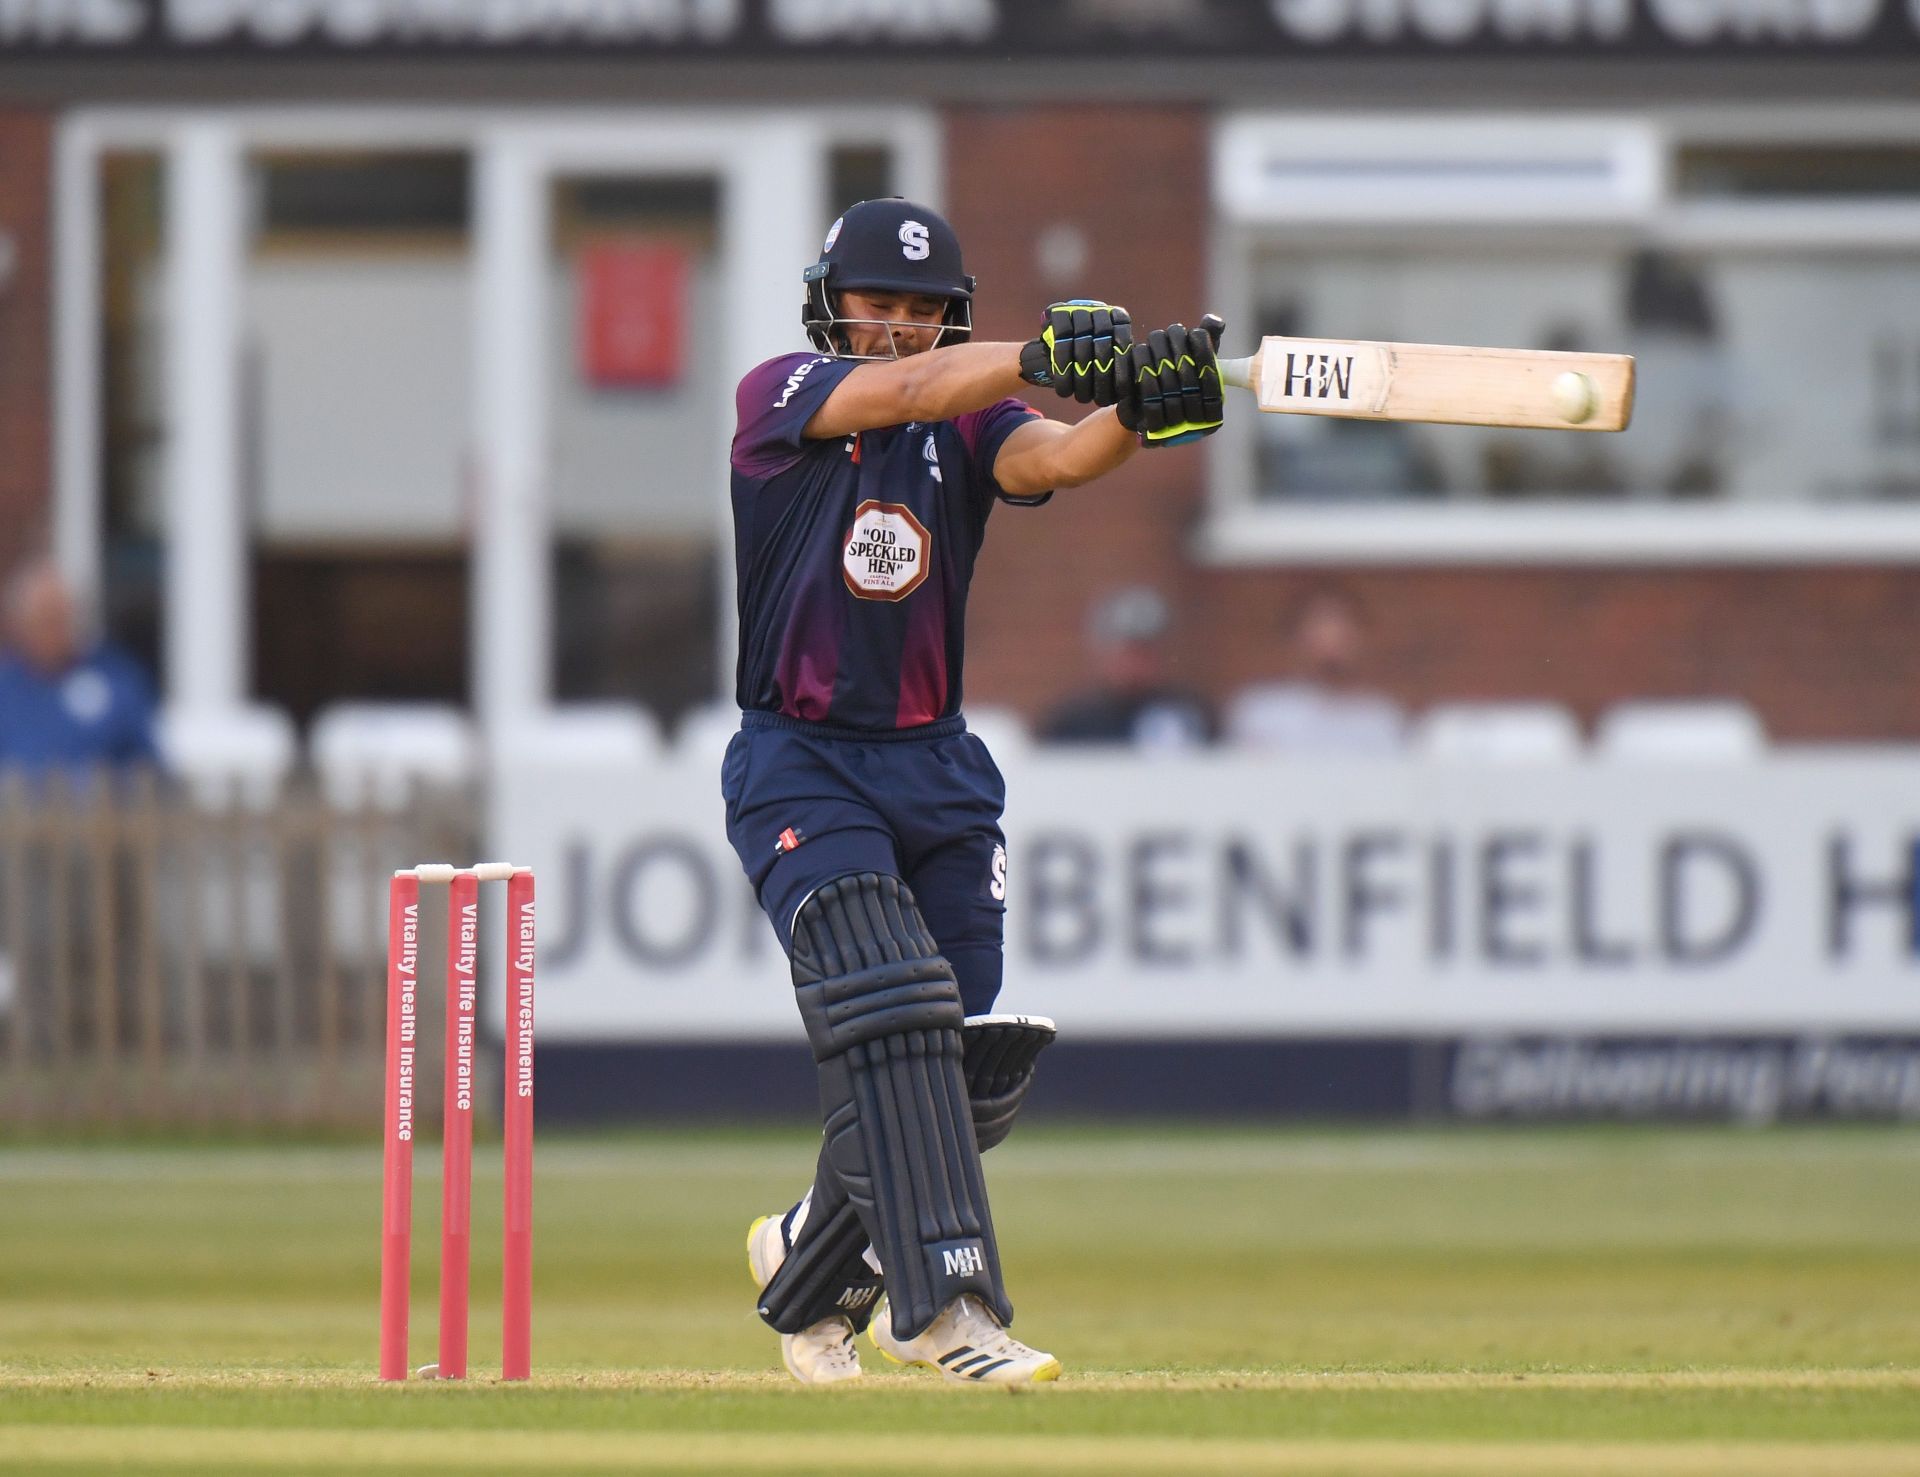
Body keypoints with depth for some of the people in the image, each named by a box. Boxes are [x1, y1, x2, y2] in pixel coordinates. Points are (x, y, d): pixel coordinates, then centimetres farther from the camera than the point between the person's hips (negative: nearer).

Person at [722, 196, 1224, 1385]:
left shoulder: (970, 424, 4)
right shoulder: (780, 398, -4)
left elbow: (1050, 457, -19)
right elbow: (899, 393, -25)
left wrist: (1135, 410, -41)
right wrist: (1038, 359, -41)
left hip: (937, 768, 5)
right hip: (801, 767, -5)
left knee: (970, 1065, 4)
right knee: (892, 1015, -23)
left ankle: (814, 1264, 29)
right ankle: (951, 1308, -30)